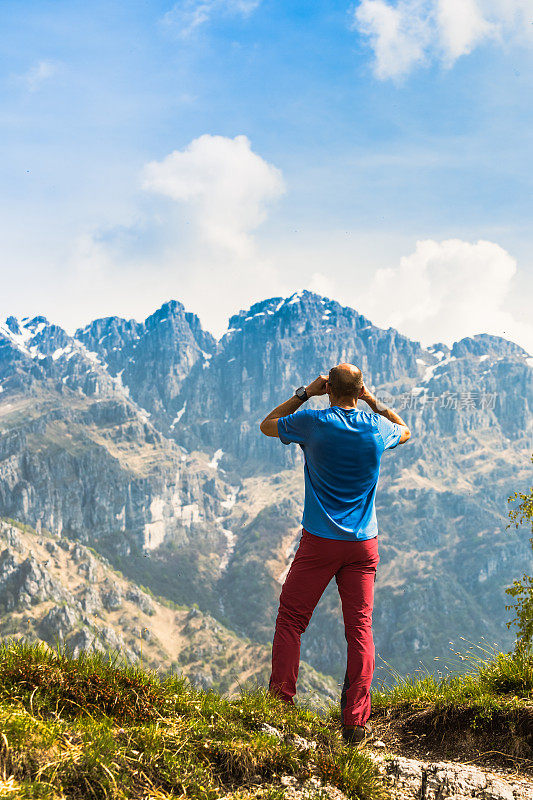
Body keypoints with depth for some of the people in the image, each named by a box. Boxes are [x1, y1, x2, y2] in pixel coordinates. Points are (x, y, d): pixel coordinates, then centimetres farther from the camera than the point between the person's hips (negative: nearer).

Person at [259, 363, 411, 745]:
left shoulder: (313, 422, -8)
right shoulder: (377, 428, 0)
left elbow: (266, 425, 12)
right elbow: (405, 431, 26)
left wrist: (304, 394, 10)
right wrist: (374, 401, 19)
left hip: (319, 542, -2)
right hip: (363, 543, 2)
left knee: (290, 621, 9)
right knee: (360, 630, 3)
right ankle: (356, 724, 2)